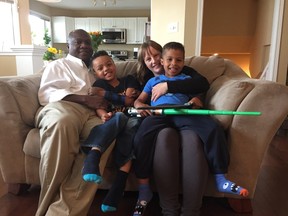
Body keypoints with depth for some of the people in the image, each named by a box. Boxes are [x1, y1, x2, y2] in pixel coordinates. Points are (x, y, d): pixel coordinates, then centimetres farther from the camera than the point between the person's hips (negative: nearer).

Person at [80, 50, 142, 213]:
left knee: (134, 122, -35)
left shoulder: (129, 80, 17)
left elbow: (130, 102, 1)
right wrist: (104, 115, -24)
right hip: (112, 122, -1)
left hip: (130, 121, 1)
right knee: (120, 117, -35)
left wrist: (104, 94, -3)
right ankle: (92, 158, -55)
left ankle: (118, 185, -44)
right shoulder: (99, 84, 17)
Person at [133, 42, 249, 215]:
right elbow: (139, 100, 26)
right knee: (142, 137, -33)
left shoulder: (188, 79, 32)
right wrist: (140, 106, 0)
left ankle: (221, 178, -17)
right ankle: (144, 186, -21)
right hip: (158, 113, 0)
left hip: (183, 112, 1)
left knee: (214, 128, -26)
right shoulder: (154, 80, 32)